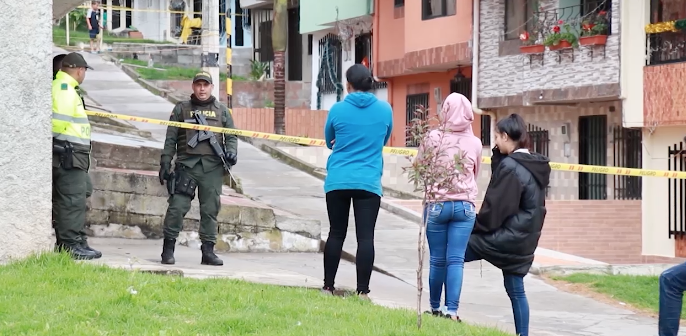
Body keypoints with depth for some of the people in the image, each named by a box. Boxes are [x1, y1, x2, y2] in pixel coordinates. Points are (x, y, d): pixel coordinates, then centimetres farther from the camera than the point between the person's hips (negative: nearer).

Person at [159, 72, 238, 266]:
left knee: (210, 209, 3)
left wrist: (231, 151, -3)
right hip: (187, 163, -2)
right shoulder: (182, 109, 12)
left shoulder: (221, 110, 16)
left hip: (212, 167, 2)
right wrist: (165, 163, 3)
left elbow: (231, 135, 18)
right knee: (178, 206, -10)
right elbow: (170, 139, 10)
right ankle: (168, 248, -2)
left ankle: (208, 251, 10)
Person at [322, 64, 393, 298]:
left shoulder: (337, 110, -1)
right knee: (365, 237, -2)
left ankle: (328, 287, 14)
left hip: (337, 181, 1)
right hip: (369, 182, 0)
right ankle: (362, 291, -5)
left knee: (336, 234, 10)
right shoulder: (385, 110, 2)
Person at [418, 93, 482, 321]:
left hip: (436, 205, -1)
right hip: (465, 206, 1)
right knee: (456, 260, 0)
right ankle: (452, 310, -7)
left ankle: (435, 308, 18)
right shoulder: (475, 143, 1)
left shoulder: (433, 138, -7)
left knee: (437, 260, 8)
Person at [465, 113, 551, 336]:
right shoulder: (535, 165, 9)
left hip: (506, 236, -8)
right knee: (516, 291, 14)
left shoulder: (510, 167, -18)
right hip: (524, 240, 8)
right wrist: (499, 154, 4)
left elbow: (496, 206, -17)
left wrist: (475, 226, -2)